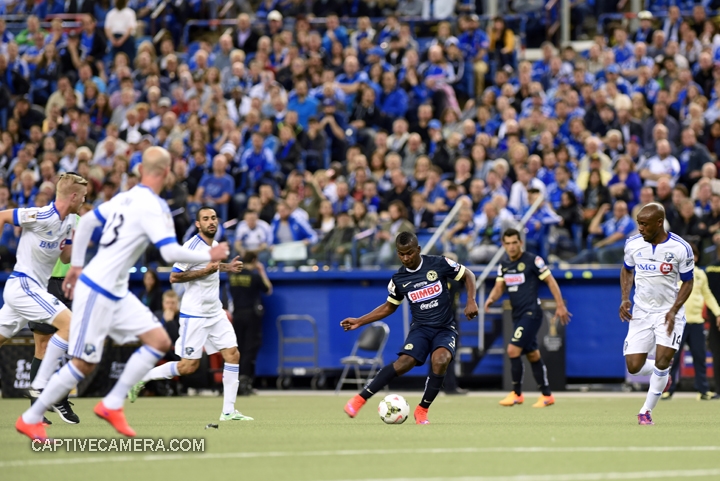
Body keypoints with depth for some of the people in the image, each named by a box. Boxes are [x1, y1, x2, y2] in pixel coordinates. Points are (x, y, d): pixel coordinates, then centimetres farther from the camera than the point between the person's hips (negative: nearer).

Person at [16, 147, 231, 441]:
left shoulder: (126, 198, 8)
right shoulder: (152, 207, -18)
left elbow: (86, 222, 16)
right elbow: (171, 252, -24)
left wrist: (76, 265, 22)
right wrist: (209, 256, -10)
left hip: (117, 293, 9)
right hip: (97, 292, -9)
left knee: (159, 342, 3)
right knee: (84, 364, -5)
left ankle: (112, 405, 6)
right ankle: (31, 419, 7)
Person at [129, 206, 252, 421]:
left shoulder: (215, 244, 10)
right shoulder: (192, 246, -16)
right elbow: (174, 277, -17)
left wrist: (227, 267, 12)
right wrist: (204, 271, -22)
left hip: (215, 312, 8)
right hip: (194, 314, -8)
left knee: (233, 354, -4)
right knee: (188, 366, -6)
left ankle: (228, 411, -1)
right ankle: (141, 377, 12)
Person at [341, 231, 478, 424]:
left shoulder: (439, 264, -7)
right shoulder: (398, 279, 1)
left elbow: (468, 275, 4)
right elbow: (389, 307, 17)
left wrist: (471, 300, -11)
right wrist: (359, 321, 10)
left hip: (445, 329, -1)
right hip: (421, 328, 1)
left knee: (440, 360, -32)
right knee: (404, 362, -25)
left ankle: (422, 410, -15)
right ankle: (360, 399, -17)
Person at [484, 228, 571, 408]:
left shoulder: (532, 260, -10)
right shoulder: (504, 264, 9)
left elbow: (550, 281, -6)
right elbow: (499, 287, 12)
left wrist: (560, 306, -9)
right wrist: (491, 298, -10)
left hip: (531, 313, -7)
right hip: (517, 315, 7)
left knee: (513, 350, -16)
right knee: (533, 355, 12)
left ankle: (516, 393, -5)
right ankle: (547, 395, 19)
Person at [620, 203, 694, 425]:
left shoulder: (681, 249, -15)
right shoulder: (633, 244, -5)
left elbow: (687, 282, -4)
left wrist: (673, 311, -16)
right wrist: (625, 298, -2)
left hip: (669, 312, -3)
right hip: (640, 313, 3)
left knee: (662, 362, -14)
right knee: (633, 367, -4)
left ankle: (646, 411, 4)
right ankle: (662, 376, 30)